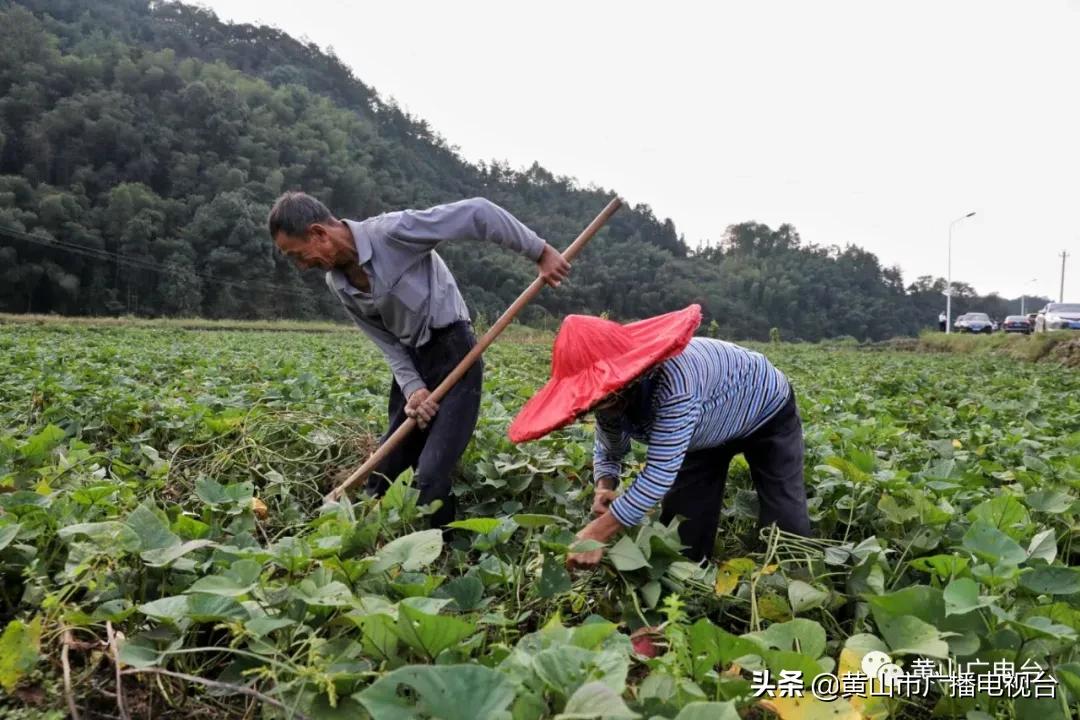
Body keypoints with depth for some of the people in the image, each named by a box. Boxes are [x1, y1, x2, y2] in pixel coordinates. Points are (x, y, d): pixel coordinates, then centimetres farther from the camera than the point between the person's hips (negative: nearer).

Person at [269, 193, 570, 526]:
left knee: (430, 477, -12)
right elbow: (387, 341, 5)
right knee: (384, 470, 13)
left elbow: (476, 212, -21)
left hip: (453, 355, -7)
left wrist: (540, 252, -17)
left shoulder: (393, 231, -21)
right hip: (410, 364, 8)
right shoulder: (337, 283, 2)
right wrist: (412, 388, -11)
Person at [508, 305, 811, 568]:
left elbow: (660, 474, -48)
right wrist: (604, 486, -26)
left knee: (785, 522, -9)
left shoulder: (672, 378, -47)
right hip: (708, 428, 6)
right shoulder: (610, 392, -22)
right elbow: (608, 450, -3)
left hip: (767, 411, -6)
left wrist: (595, 535, -47)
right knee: (682, 520, -2)